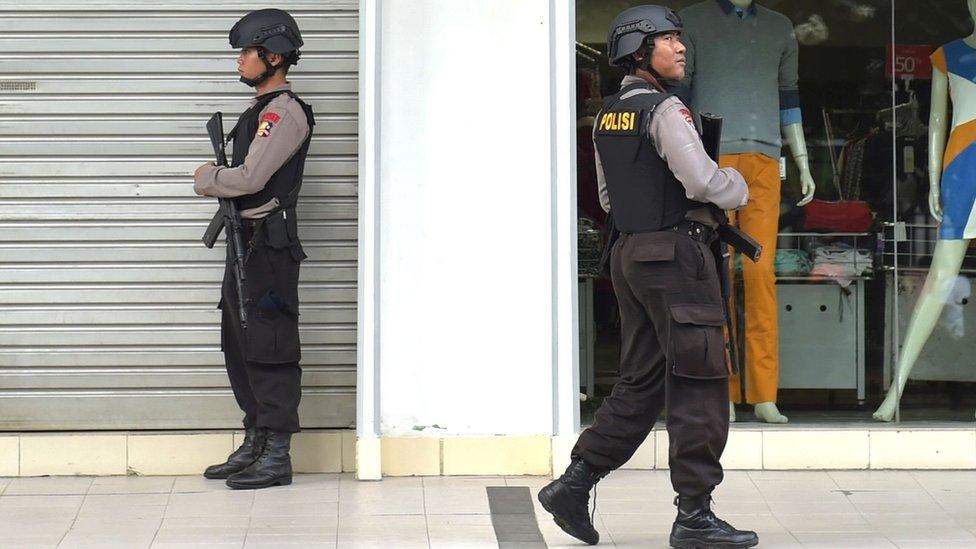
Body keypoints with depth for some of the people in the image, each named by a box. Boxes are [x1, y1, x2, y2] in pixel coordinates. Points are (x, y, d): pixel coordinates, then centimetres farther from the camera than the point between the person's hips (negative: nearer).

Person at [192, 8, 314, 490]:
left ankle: (277, 457, -3)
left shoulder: (284, 112, -13)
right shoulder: (260, 111, 18)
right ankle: (254, 445, 23)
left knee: (269, 350, -7)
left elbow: (250, 178, -20)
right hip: (244, 242, 10)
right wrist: (217, 177, 0)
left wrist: (206, 179, -3)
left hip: (269, 245, -10)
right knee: (239, 347, 14)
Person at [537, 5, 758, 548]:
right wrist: (737, 187, -1)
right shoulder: (664, 110, -13)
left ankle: (574, 483, 10)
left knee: (640, 384, 14)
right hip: (676, 254, -9)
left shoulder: (607, 116, 13)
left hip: (630, 254, 9)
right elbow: (701, 180, -21)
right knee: (699, 386, -3)